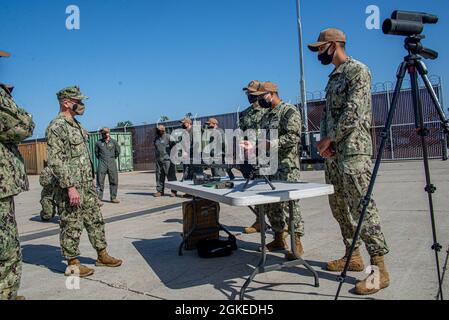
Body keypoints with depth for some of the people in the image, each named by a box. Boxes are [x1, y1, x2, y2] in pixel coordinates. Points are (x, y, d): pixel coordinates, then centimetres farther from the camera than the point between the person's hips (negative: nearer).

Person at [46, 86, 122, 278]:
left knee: (95, 219, 14)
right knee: (72, 226, 2)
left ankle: (102, 255, 25)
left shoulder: (76, 125, 14)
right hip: (71, 186, -9)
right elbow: (56, 161, -21)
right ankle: (72, 264, 16)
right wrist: (70, 187, -23)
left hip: (88, 184, 9)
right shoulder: (56, 127, -15)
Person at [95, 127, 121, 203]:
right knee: (100, 181, -2)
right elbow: (96, 152, 15)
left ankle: (113, 197, 12)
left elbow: (118, 152, 15)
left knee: (114, 181, 3)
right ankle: (99, 198, 3)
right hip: (102, 164, -1)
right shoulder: (98, 143, 1)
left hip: (112, 163, 1)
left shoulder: (114, 142, 2)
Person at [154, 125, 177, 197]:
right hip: (159, 160, 6)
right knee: (159, 176, 5)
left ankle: (174, 191, -1)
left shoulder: (168, 137, -3)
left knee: (171, 175, -6)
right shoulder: (156, 138, 16)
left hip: (167, 159, -6)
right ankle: (160, 191, 11)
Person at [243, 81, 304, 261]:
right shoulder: (266, 116, 20)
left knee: (289, 203, -7)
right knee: (267, 203, 11)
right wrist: (252, 146, 5)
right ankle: (279, 239, 24)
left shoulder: (289, 111, -6)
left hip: (286, 166, -9)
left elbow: (294, 136, -18)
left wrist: (271, 144, -26)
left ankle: (296, 243, 5)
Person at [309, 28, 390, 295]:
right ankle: (353, 256, 23)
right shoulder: (334, 77, 21)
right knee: (339, 204, 11)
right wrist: (325, 140, 3)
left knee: (361, 205, -12)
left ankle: (379, 268, -5)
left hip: (353, 148, -9)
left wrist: (330, 139, -10)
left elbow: (353, 111, -16)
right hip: (333, 151, 9)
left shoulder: (358, 70, -6)